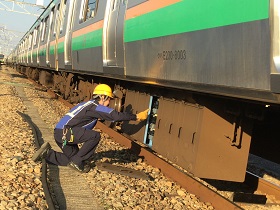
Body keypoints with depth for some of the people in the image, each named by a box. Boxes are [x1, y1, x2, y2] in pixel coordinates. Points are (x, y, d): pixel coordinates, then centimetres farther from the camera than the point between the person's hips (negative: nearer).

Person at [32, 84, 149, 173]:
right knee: (95, 136, -19)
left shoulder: (90, 105, 18)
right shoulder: (94, 107, -12)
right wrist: (136, 117, -10)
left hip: (60, 133, 10)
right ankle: (77, 162, -10)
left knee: (73, 159, 16)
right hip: (64, 132, -10)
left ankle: (47, 153, 13)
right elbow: (116, 116, -17)